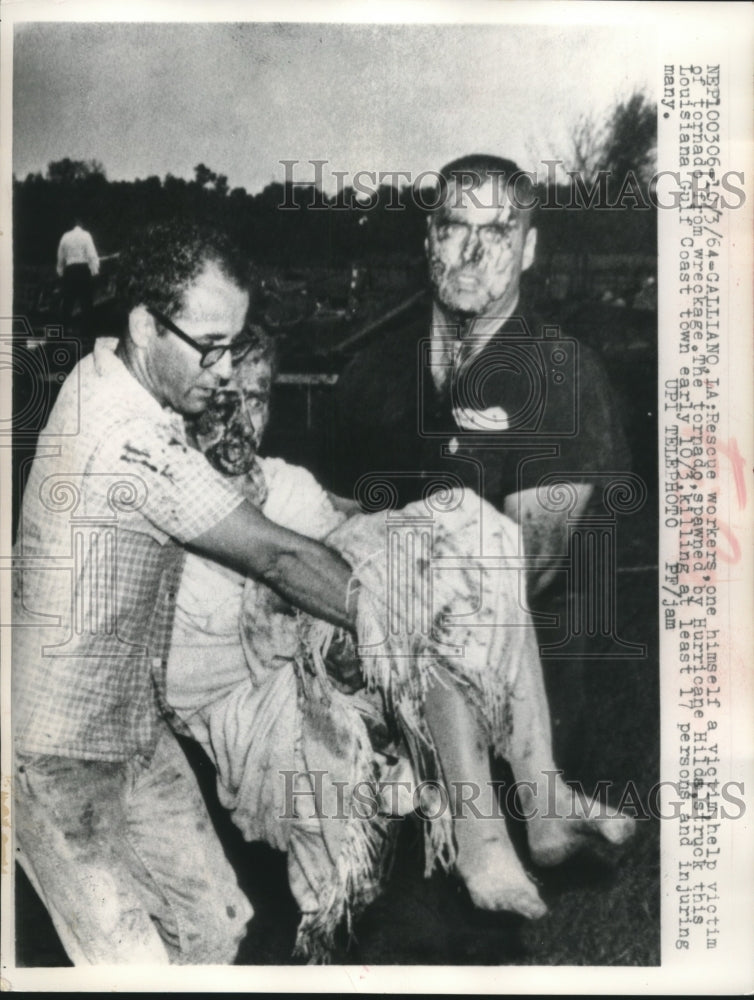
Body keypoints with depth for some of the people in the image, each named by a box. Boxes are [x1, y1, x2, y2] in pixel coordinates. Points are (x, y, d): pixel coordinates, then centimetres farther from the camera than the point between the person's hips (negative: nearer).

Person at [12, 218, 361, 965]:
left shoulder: (102, 374, 0)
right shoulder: (130, 443, -29)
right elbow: (279, 559, -24)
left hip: (133, 728, 9)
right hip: (62, 758, -8)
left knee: (214, 925, 12)